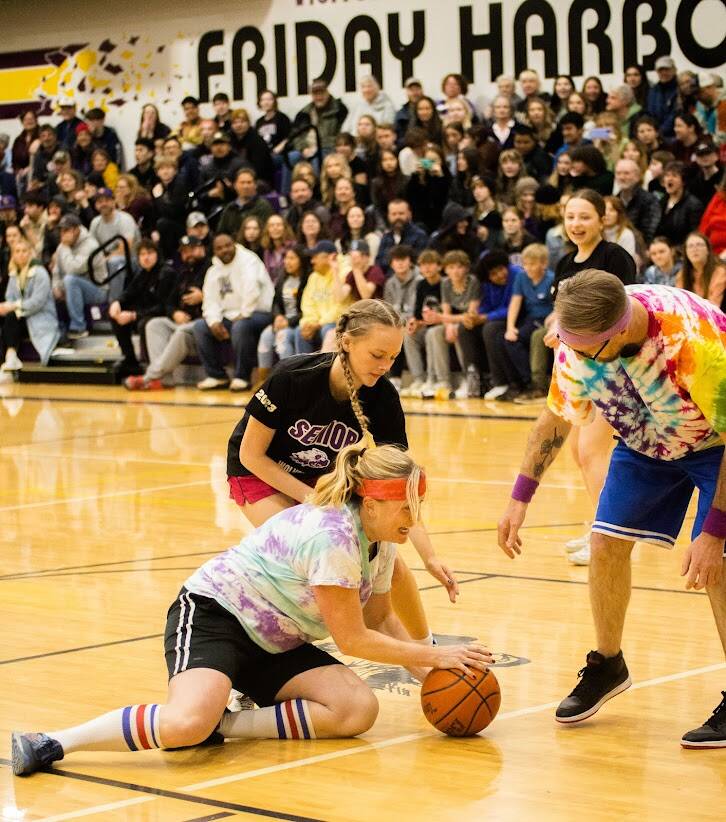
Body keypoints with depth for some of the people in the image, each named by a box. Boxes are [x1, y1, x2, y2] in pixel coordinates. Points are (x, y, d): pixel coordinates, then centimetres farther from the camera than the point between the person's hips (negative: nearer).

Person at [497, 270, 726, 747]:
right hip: (647, 443, 6)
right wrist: (520, 499, -5)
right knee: (607, 543, 0)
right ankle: (608, 667, 23)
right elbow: (556, 418, -3)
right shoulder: (578, 339, -22)